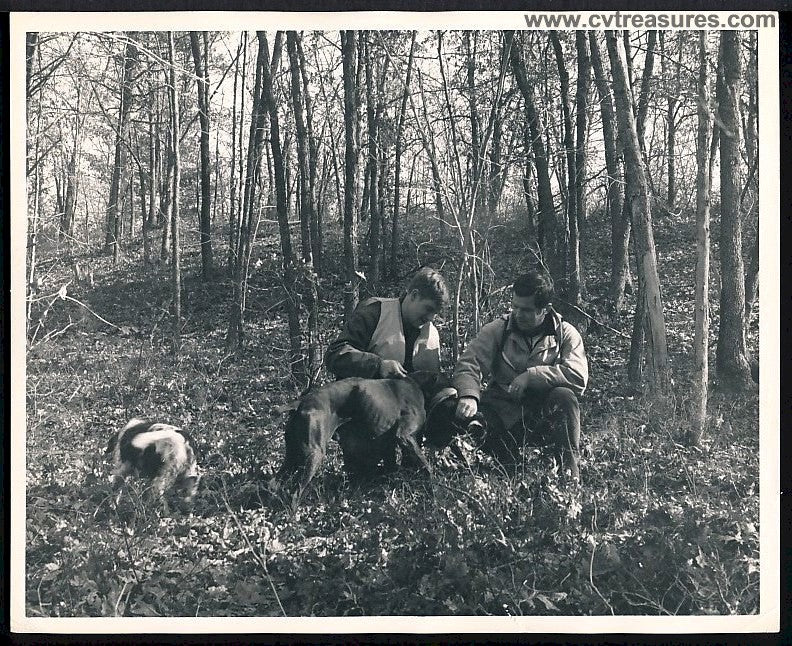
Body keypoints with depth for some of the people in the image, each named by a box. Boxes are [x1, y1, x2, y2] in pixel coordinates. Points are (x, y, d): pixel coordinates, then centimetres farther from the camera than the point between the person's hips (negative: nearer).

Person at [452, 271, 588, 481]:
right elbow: (468, 363, -8)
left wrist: (532, 376, -20)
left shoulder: (565, 334, 1)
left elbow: (579, 376, -14)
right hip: (502, 414, 1)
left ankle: (570, 469, -21)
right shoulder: (497, 330, 3)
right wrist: (469, 395, -29)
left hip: (544, 415, 0)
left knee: (564, 397, -32)